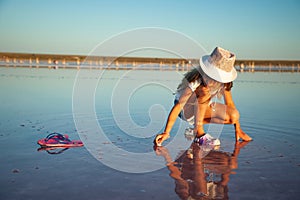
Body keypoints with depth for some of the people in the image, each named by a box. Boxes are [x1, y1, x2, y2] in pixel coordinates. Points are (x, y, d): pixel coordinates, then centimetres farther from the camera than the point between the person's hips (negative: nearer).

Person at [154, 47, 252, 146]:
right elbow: (178, 106, -34)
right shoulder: (195, 81, -33)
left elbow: (230, 103, -6)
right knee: (205, 92, -35)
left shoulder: (224, 81, -17)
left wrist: (238, 129, -5)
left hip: (203, 109, 6)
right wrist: (166, 132, -38)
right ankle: (199, 132, -25)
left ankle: (197, 125, 1)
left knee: (234, 116, -16)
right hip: (186, 109, -6)